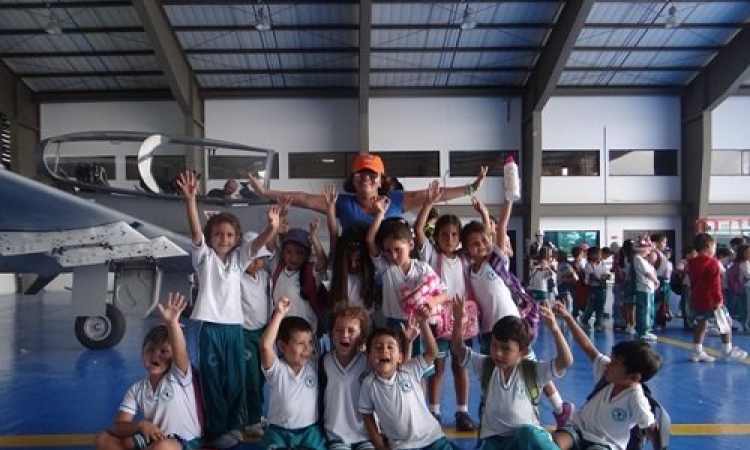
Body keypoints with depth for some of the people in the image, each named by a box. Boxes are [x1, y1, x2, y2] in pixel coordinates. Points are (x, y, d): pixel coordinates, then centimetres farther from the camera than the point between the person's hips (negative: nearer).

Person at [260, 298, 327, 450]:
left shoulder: (314, 365, -2)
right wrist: (279, 314, -34)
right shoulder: (276, 369, -13)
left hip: (310, 430, 2)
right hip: (279, 431, -2)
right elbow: (265, 346, -32)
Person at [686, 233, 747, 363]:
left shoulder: (692, 263, 9)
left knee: (700, 324, 13)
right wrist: (718, 299, -16)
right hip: (711, 300, -7)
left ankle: (697, 352, 12)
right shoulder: (713, 263, -14)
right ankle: (728, 350, 19)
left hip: (696, 300, 7)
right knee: (726, 323, 10)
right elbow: (715, 284, -19)